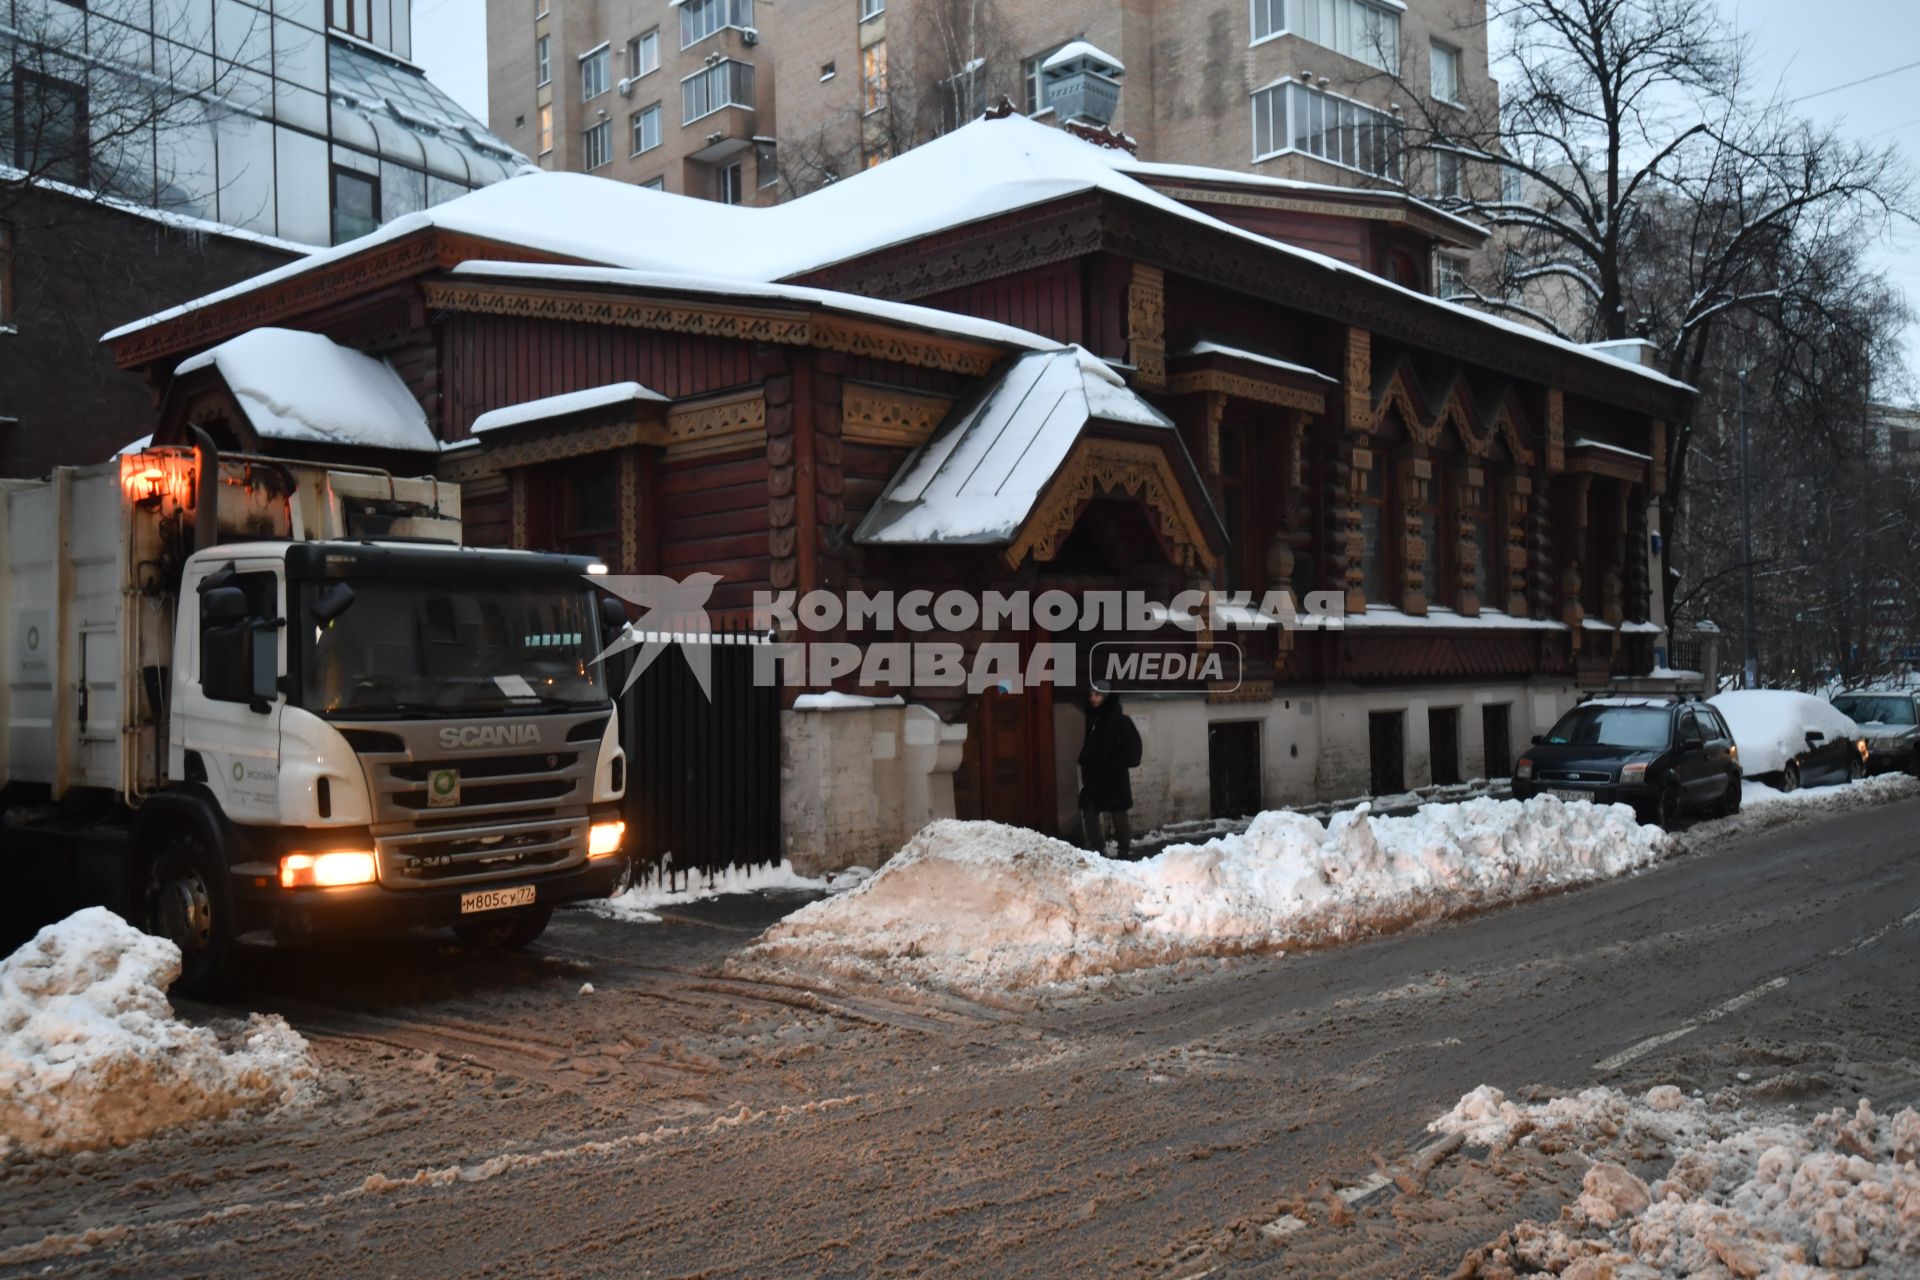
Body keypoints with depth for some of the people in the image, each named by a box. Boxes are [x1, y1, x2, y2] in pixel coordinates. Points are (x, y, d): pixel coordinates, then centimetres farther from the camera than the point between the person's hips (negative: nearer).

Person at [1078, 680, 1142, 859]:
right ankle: (1097, 850, 11)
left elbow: (1132, 744, -10)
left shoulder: (1118, 719, -10)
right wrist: (1085, 763, 11)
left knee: (1118, 813, 1)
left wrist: (1118, 764, -12)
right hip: (1093, 776, 6)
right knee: (1089, 812, 3)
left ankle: (1125, 850, 11)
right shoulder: (1091, 718, 10)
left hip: (1114, 777, -6)